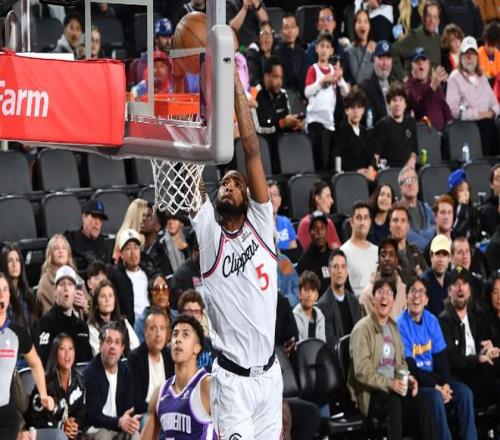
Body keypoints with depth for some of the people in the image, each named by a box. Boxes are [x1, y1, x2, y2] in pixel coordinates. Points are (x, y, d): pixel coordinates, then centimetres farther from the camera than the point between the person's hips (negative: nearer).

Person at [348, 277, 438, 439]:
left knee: (419, 401, -25)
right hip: (369, 392, -6)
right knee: (393, 402, -37)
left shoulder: (393, 327, 18)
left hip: (392, 387, 6)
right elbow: (362, 371, -14)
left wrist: (407, 378, -1)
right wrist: (389, 384, -24)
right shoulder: (363, 328, -7)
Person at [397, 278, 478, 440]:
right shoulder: (401, 325, -13)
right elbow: (409, 366, -15)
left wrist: (446, 384, -12)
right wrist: (435, 387, -18)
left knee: (464, 392, -14)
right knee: (435, 397, -31)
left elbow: (441, 357, 5)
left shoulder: (431, 321, 4)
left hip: (432, 375, 6)